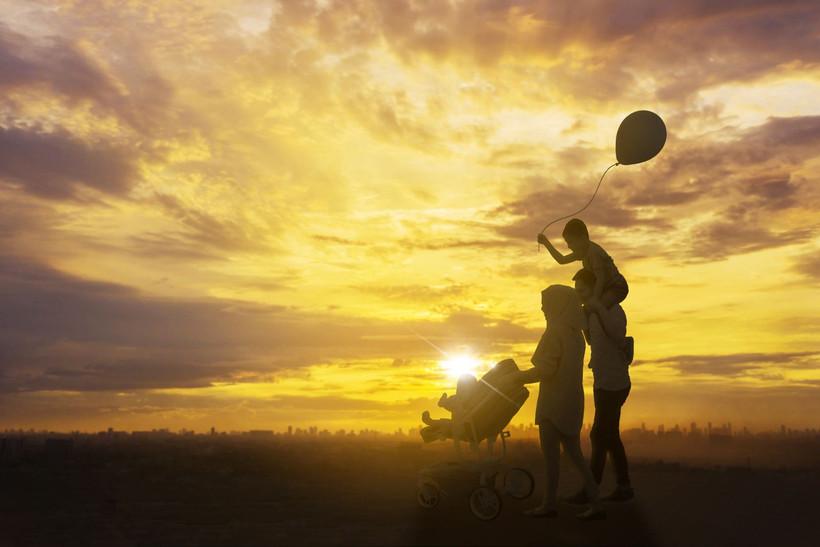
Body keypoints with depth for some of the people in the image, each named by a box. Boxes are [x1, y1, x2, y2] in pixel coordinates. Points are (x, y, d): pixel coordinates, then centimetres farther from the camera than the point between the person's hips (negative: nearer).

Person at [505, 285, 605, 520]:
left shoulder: (554, 332, -16)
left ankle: (549, 504, 16)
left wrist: (518, 377, -8)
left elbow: (545, 370, -20)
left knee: (551, 454, 5)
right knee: (574, 454, 13)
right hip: (572, 401, 8)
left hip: (554, 402, -8)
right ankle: (595, 503, 12)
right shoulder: (575, 333, 9)